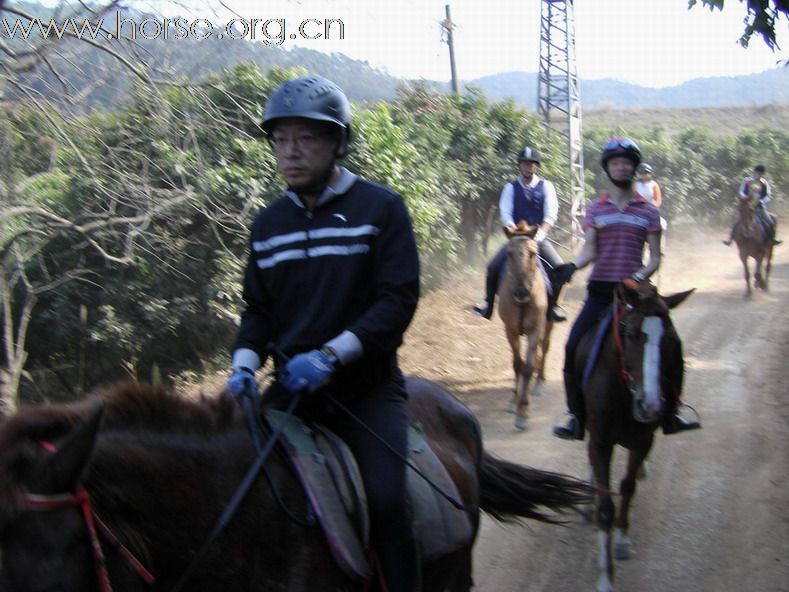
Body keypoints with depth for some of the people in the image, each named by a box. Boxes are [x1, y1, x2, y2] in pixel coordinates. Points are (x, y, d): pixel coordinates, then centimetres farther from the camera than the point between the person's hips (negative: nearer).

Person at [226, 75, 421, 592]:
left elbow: (399, 299, -11)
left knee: (385, 501, -23)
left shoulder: (380, 208, -4)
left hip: (367, 385, -4)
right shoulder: (270, 223, 11)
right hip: (292, 387, 5)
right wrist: (245, 365, -6)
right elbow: (258, 310, 15)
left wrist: (331, 354, -22)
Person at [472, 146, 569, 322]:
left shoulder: (546, 186, 3)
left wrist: (541, 231, -25)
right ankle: (488, 304, 2)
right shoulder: (511, 188, 6)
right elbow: (504, 213, -4)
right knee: (493, 267, -17)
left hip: (539, 238, 0)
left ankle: (551, 307, -2)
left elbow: (551, 213, -7)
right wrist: (513, 230, -23)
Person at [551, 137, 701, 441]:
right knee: (574, 347, -12)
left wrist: (641, 276, -17)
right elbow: (589, 250, 1)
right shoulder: (595, 209, 9)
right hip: (600, 291, 1)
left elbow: (655, 258, 3)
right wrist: (573, 266, -20)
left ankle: (669, 414, 12)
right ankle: (576, 414, 2)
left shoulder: (648, 211, 6)